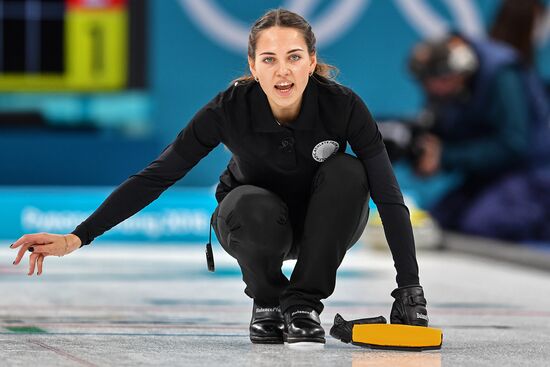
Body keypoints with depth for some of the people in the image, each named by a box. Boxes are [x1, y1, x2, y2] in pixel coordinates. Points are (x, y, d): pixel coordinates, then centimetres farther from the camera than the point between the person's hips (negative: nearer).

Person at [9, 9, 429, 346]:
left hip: (323, 226, 1)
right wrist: (76, 238, -30)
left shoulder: (343, 105, -27)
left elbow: (389, 196, -26)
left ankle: (303, 304, -16)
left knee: (347, 172, -32)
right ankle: (267, 302, -6)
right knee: (253, 207, -37)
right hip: (257, 225, -1)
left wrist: (410, 289, -33)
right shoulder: (230, 109, -27)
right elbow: (157, 176, -23)